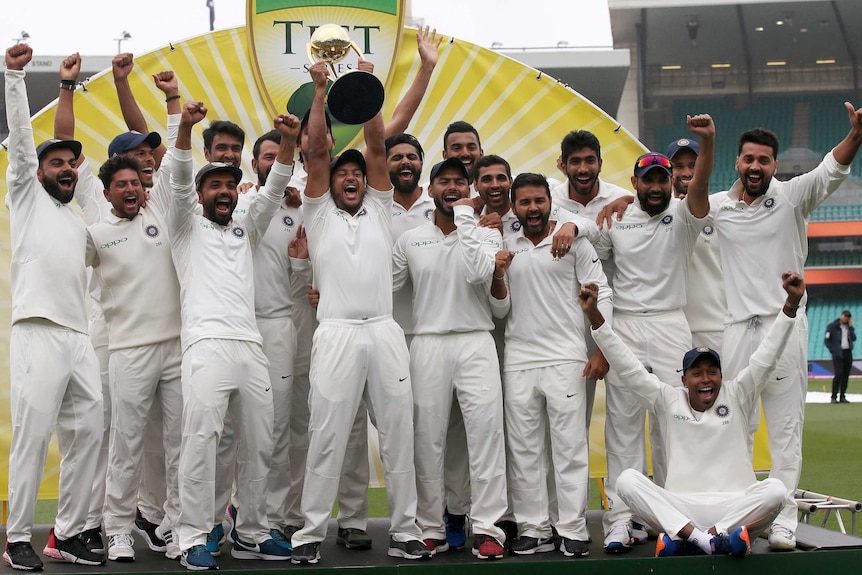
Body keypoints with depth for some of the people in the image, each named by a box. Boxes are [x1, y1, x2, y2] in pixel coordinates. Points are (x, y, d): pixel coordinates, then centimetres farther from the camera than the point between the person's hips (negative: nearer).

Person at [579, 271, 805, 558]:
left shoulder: (736, 395, 11)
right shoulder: (669, 400, 12)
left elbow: (767, 357, 2)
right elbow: (628, 366, 7)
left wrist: (791, 304, -9)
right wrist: (594, 316, -1)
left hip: (735, 506, 0)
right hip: (680, 508, 0)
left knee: (774, 490, -30)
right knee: (627, 479, -23)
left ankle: (685, 538, -35)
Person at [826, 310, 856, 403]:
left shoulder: (849, 327, 16)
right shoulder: (832, 326, 1)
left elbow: (854, 338, 2)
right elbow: (826, 340, -3)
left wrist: (850, 327, -1)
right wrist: (833, 350, -12)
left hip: (848, 353, 5)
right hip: (838, 353, -5)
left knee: (846, 375, 3)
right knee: (839, 374, -15)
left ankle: (842, 396, 10)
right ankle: (834, 397, -10)